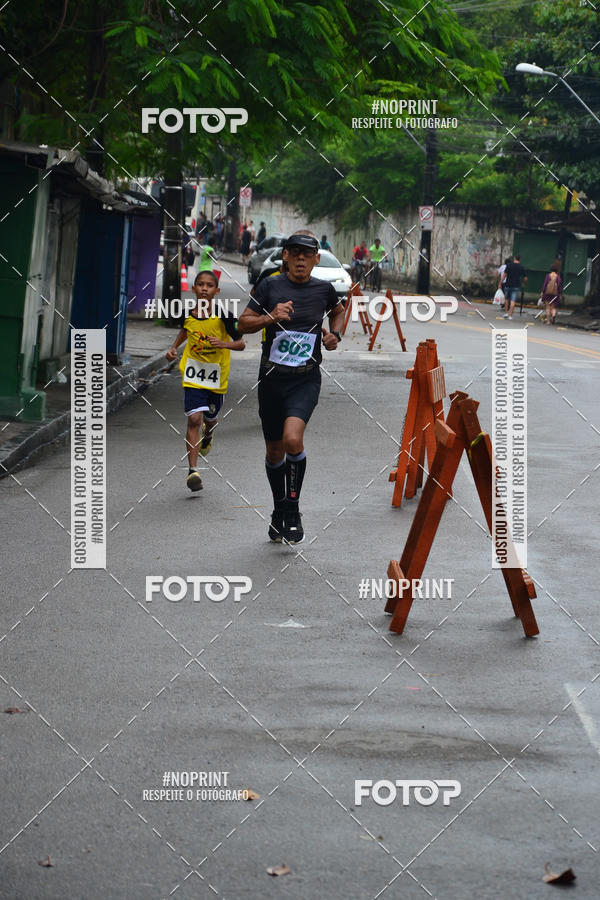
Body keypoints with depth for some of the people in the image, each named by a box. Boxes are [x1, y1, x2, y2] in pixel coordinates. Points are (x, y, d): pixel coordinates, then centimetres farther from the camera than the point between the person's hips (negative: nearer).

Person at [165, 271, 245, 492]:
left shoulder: (222, 316, -13)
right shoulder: (188, 314, -4)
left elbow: (241, 344, -8)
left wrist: (224, 344, -27)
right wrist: (173, 348, 7)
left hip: (217, 374, 0)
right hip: (193, 374, 0)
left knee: (211, 418, 19)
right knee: (194, 419, -14)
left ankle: (208, 434, 58)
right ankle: (192, 470, -14)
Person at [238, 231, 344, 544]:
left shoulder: (324, 289, 2)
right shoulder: (270, 285, -2)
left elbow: (338, 311, 25)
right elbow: (243, 324, 0)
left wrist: (334, 335, 7)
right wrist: (271, 317, -17)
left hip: (305, 379, -1)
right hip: (272, 377, 1)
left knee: (292, 438, -25)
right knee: (275, 452, 11)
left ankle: (293, 509, -6)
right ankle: (279, 511, 34)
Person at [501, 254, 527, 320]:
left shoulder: (509, 265, -4)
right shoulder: (521, 267, 1)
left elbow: (504, 275, -7)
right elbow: (525, 278, 3)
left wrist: (500, 283, -3)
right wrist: (523, 284, 22)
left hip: (508, 285, 0)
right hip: (516, 286, 0)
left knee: (506, 299, 18)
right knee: (513, 301, -2)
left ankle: (506, 313, 17)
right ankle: (510, 315, -6)